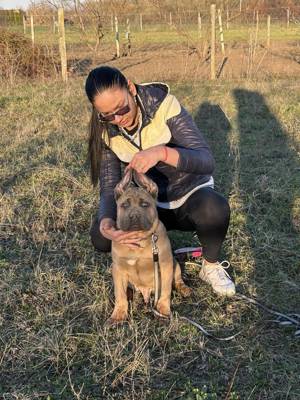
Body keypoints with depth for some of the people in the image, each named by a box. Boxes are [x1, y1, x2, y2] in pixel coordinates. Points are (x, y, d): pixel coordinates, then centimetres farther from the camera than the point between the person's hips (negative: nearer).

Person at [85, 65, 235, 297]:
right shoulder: (106, 132, -12)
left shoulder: (164, 105, -23)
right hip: (149, 205, 3)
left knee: (215, 208, -38)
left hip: (189, 193, -2)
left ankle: (211, 265, -6)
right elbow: (109, 189, -17)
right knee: (101, 237, -24)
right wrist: (106, 223, -40)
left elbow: (206, 161, -31)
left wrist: (162, 152, -50)